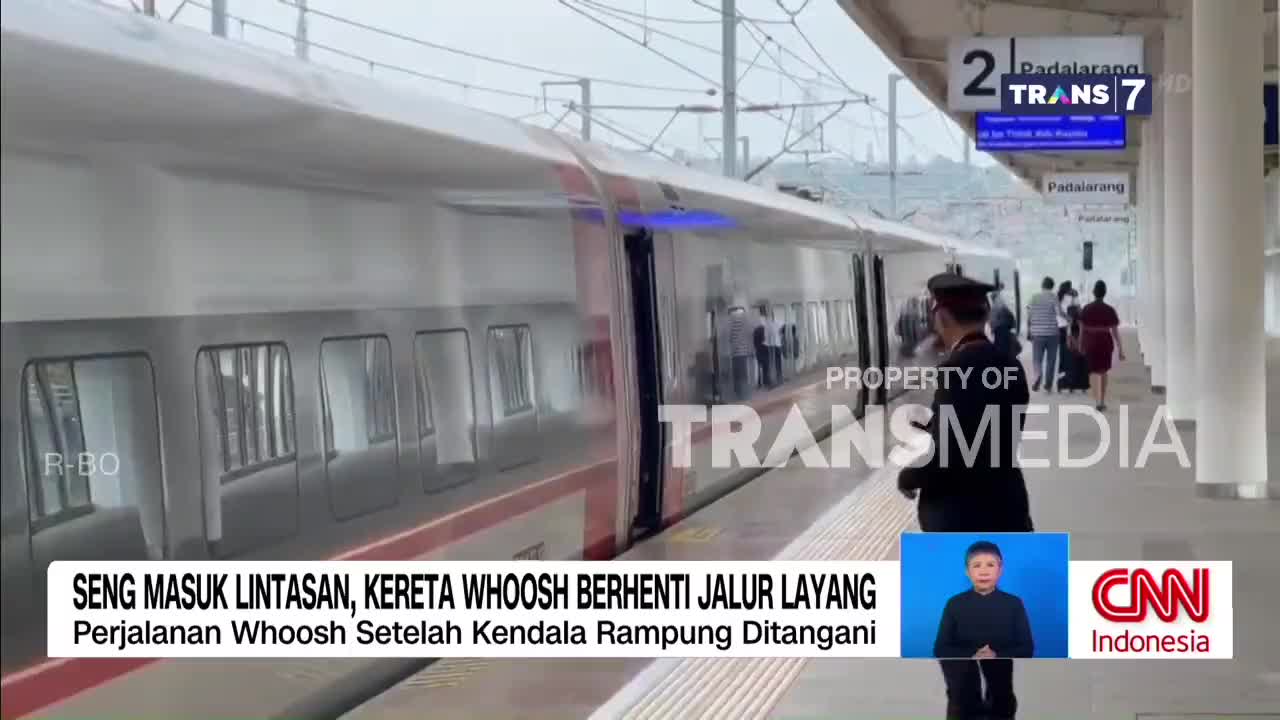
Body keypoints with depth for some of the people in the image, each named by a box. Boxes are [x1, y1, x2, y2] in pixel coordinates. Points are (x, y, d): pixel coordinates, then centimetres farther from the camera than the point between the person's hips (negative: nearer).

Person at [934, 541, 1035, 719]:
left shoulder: (1014, 604, 1)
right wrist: (971, 657, -20)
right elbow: (941, 649, -2)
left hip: (1002, 692, 0)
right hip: (963, 691, 0)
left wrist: (998, 656, -20)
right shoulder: (955, 605, 1)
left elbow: (1027, 648, 0)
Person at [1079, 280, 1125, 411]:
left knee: (1094, 373, 5)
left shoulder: (1086, 309, -4)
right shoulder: (1110, 310, -5)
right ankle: (1102, 401, 22)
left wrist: (1081, 345, 12)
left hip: (1090, 343, 0)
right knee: (1103, 372, 17)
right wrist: (1120, 349, 0)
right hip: (1105, 343, 0)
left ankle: (1098, 400, -13)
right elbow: (1115, 331, -5)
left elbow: (1082, 329, 0)